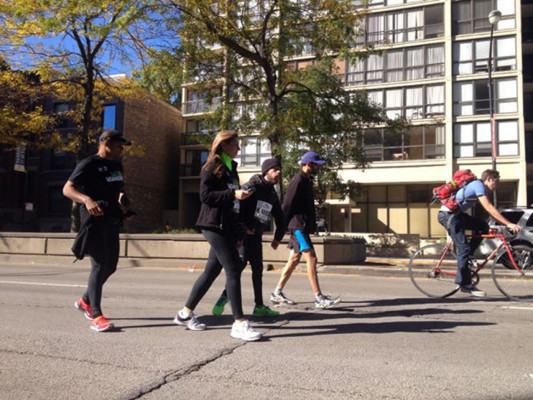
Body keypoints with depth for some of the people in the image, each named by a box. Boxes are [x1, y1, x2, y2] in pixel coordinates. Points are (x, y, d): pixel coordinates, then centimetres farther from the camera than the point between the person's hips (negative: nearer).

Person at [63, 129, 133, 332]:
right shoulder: (89, 164, -8)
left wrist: (124, 200, 6)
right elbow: (67, 188, -15)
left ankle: (85, 301, 32)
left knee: (110, 266, 13)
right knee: (99, 266, -12)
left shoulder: (117, 165, 15)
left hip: (112, 222, 8)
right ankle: (96, 316, -8)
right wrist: (87, 200, -34)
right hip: (95, 222, -8)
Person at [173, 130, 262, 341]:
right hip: (214, 225, -8)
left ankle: (186, 313, 24)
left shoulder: (231, 168, 20)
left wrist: (239, 232, 16)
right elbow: (205, 195, -14)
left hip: (227, 226, 9)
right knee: (233, 269, -11)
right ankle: (239, 324, -6)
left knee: (212, 270, 11)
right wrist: (233, 194, -21)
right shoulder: (212, 167, -5)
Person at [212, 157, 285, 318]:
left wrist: (278, 237, 17)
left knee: (258, 269, 9)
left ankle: (259, 306, 17)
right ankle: (224, 297, -3)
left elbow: (280, 217, 23)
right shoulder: (252, 186, -9)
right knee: (241, 262, -19)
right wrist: (243, 227, -21)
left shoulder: (273, 194, 14)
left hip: (256, 236, 8)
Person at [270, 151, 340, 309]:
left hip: (303, 226, 10)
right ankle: (319, 299, -8)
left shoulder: (307, 180, 17)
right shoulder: (298, 180, -13)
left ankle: (277, 293, 20)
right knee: (311, 259, -11)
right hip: (298, 226, -10)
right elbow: (287, 205, -16)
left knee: (294, 259, 12)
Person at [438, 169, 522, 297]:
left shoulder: (478, 186, 16)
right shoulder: (478, 185, -12)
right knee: (464, 248, -11)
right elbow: (489, 208, -21)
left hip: (457, 214, 9)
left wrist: (506, 224, 11)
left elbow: (489, 210, 18)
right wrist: (508, 224, -22)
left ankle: (465, 257, 10)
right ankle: (466, 285, -6)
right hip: (448, 215, -9)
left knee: (483, 227, 6)